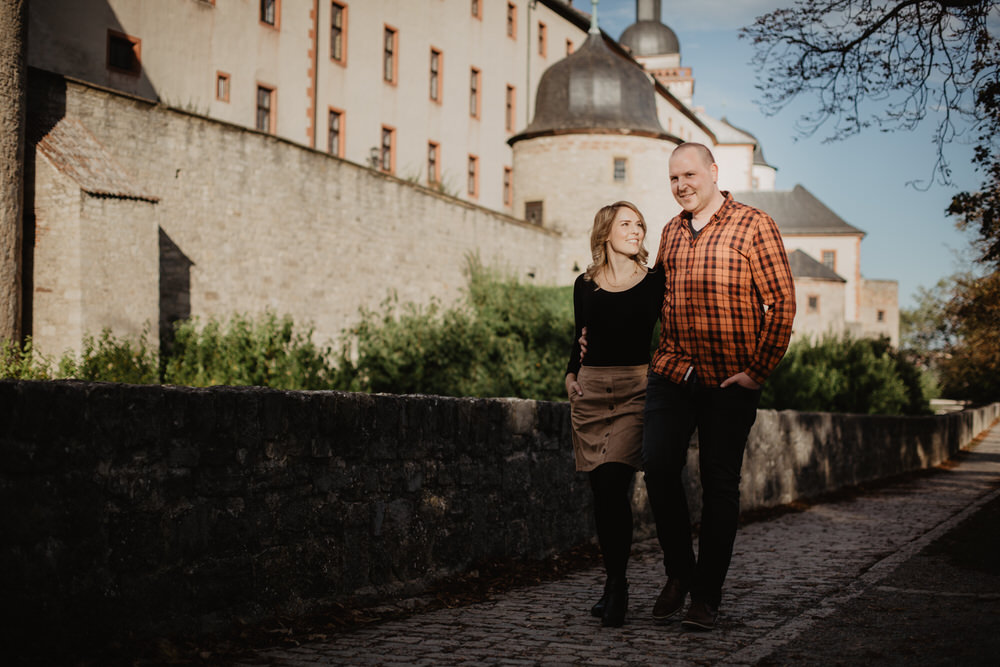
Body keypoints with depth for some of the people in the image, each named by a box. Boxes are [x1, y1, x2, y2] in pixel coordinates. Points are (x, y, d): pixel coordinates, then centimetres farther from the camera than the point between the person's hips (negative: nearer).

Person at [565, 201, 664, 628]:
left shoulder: (655, 283, 4)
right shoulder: (585, 285, 11)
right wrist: (571, 375, 5)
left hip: (637, 390, -3)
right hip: (592, 392, 3)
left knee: (612, 484, -19)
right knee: (601, 491, 4)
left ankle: (617, 585, -12)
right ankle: (613, 585, 15)